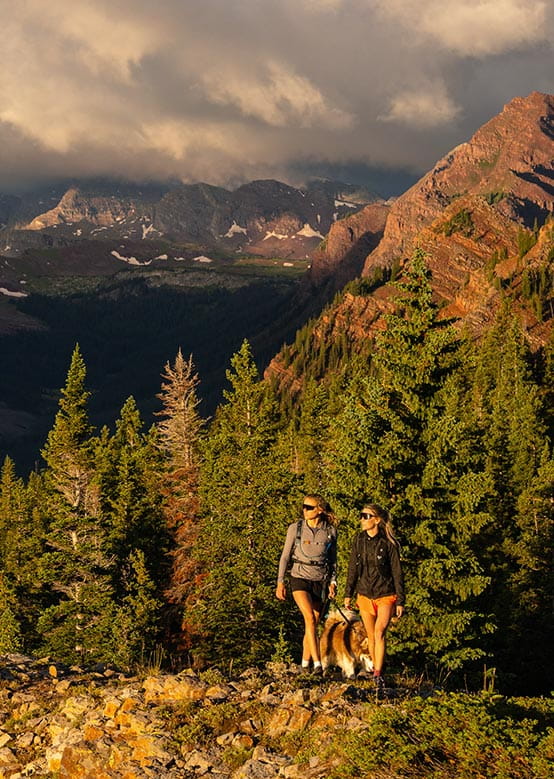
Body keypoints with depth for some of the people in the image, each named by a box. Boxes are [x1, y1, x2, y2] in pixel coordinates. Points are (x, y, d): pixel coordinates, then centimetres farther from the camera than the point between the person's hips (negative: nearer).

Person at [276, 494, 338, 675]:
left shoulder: (330, 531, 2)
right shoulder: (295, 528, -3)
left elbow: (332, 559, 11)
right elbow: (285, 556, 2)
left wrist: (333, 582, 3)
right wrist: (280, 582, -2)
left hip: (320, 581, 2)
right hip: (300, 578, -2)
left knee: (314, 623, 4)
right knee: (310, 618, -20)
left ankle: (305, 663, 18)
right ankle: (317, 662, -22)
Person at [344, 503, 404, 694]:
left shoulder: (388, 543, -9)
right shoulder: (359, 540, 3)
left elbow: (397, 573, -5)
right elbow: (353, 568, 11)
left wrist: (400, 601, -5)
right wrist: (348, 593, 11)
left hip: (386, 595, -4)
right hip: (365, 595, 4)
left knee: (380, 632, -18)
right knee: (371, 636, 9)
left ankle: (378, 675, -19)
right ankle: (376, 670, 24)